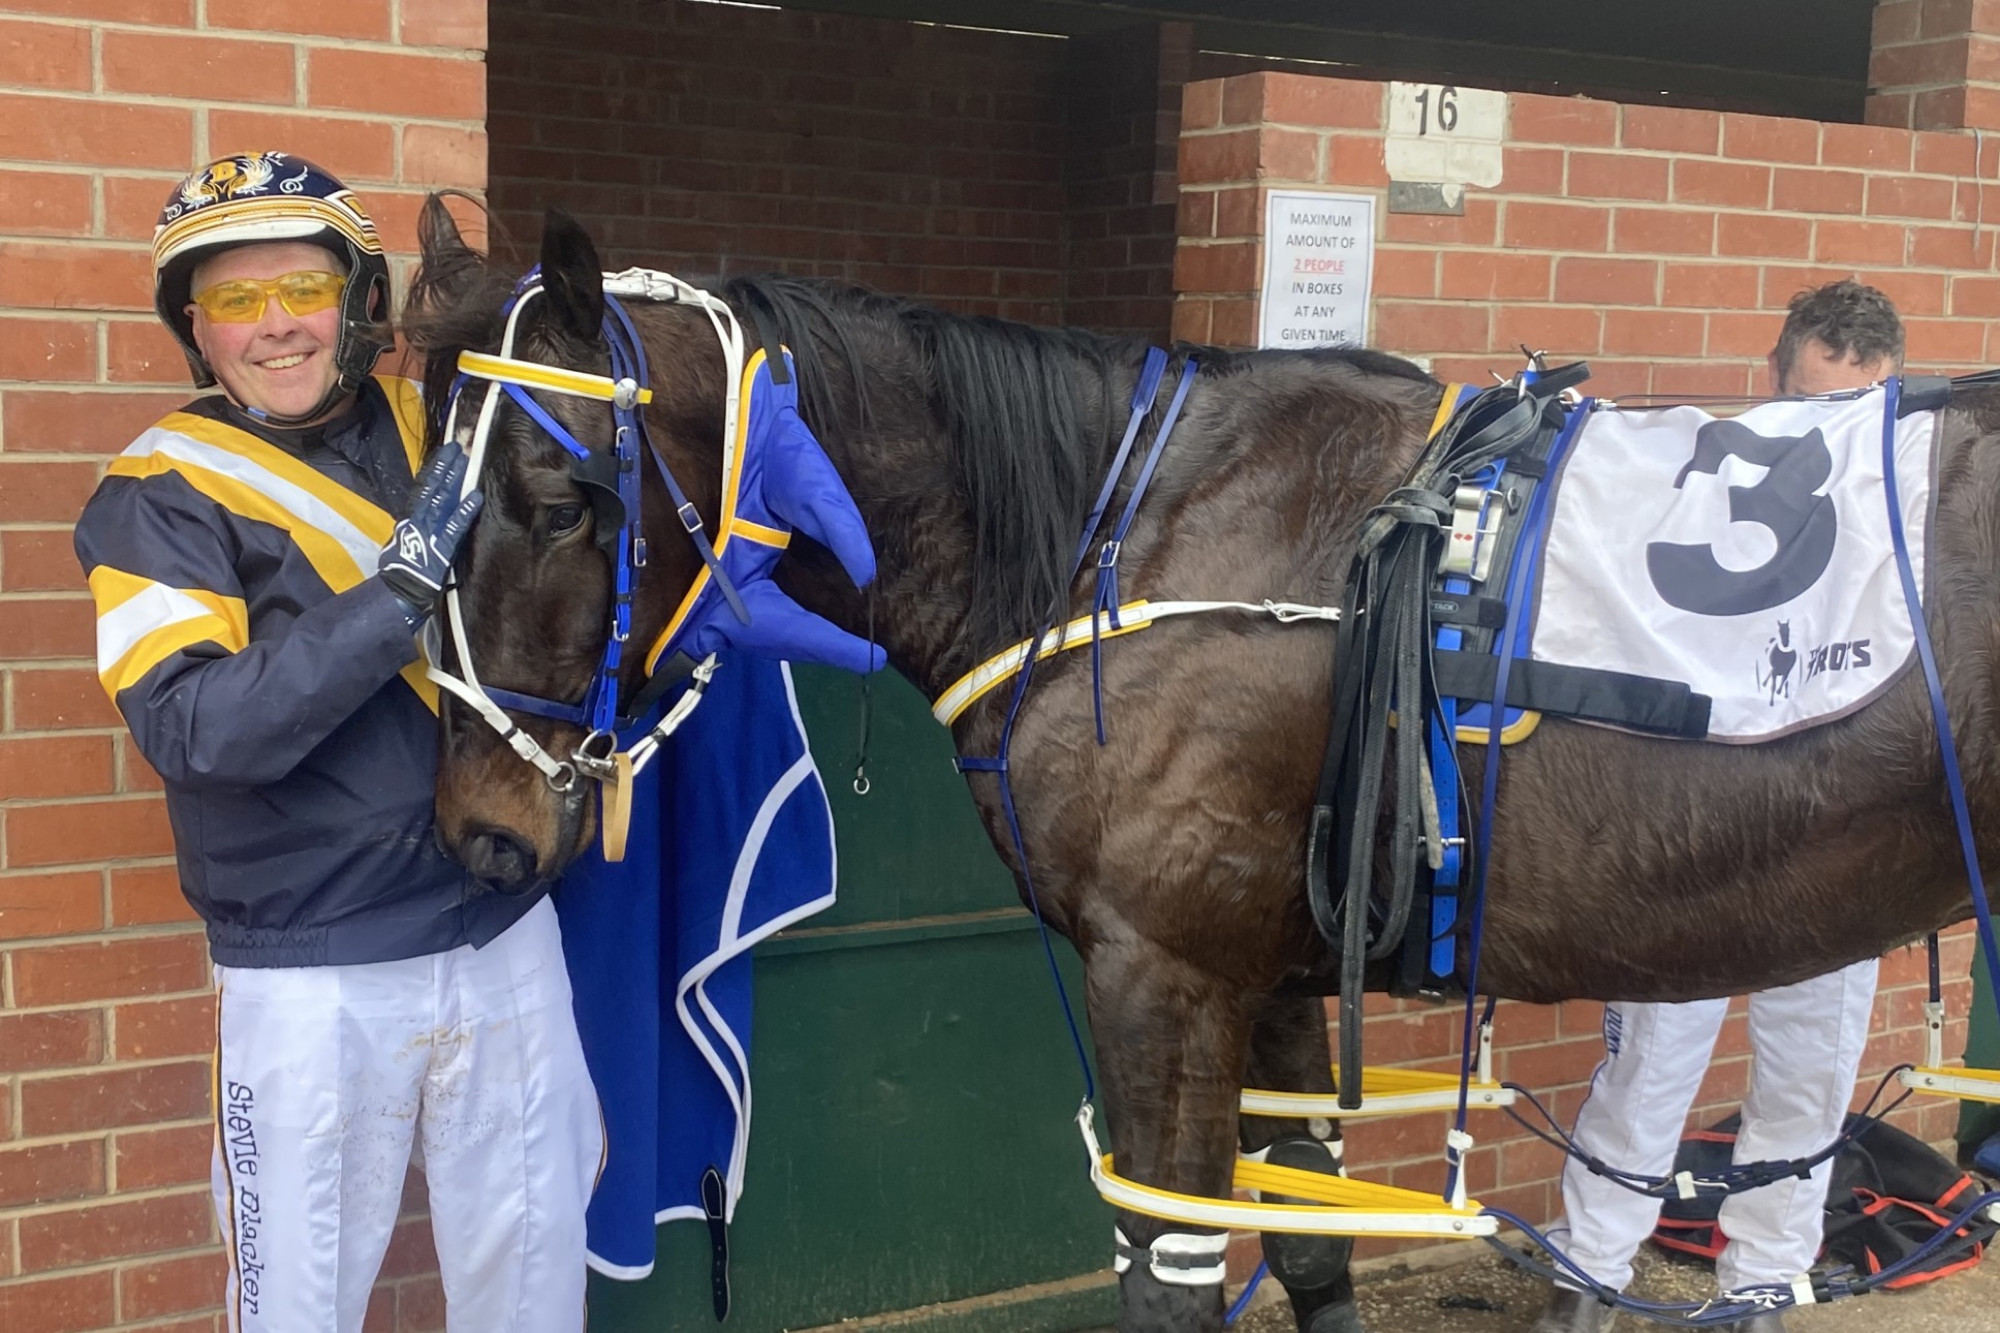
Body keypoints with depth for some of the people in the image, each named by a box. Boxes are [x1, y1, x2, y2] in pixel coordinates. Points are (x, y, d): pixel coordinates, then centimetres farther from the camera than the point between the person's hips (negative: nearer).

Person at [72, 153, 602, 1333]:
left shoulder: (441, 427, 5)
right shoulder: (159, 496, -6)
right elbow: (193, 729, -20)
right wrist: (400, 588, -27)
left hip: (507, 931, 4)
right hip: (315, 974, -3)